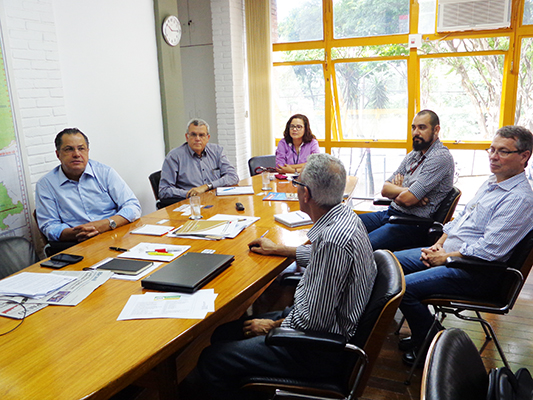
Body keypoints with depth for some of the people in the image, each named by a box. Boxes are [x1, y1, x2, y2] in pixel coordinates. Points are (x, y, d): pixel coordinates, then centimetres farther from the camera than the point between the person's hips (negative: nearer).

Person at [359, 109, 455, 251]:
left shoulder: (441, 157, -13)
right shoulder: (414, 155, 16)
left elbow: (407, 199, -21)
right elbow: (385, 189, 10)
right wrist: (405, 190, -9)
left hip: (412, 223, -9)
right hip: (390, 213, 9)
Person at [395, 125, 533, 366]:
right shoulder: (491, 183, 12)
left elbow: (488, 249, -25)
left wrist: (445, 258, -15)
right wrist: (438, 245, 5)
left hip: (475, 272, -10)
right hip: (447, 252, 10)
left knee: (404, 287, -24)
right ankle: (420, 335, 17)